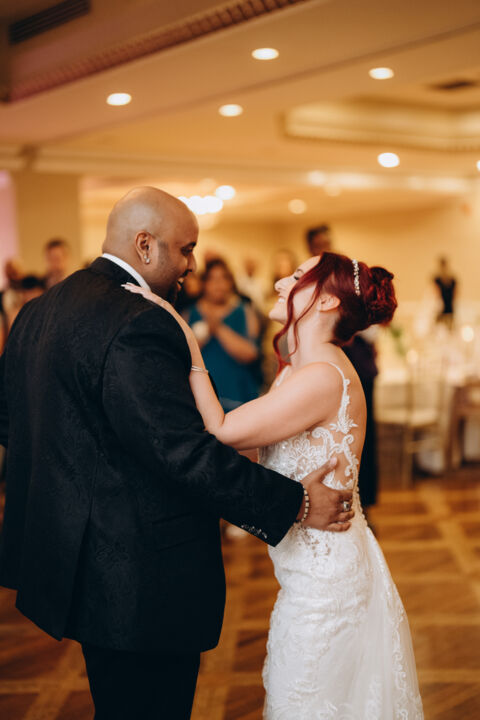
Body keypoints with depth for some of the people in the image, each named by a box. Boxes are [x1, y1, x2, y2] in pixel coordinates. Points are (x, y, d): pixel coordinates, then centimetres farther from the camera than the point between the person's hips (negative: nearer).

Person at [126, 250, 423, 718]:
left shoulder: (322, 377, -25)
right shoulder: (297, 371, 8)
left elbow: (222, 432, -26)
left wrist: (188, 345, -24)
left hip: (322, 574, -9)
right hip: (322, 566, 9)